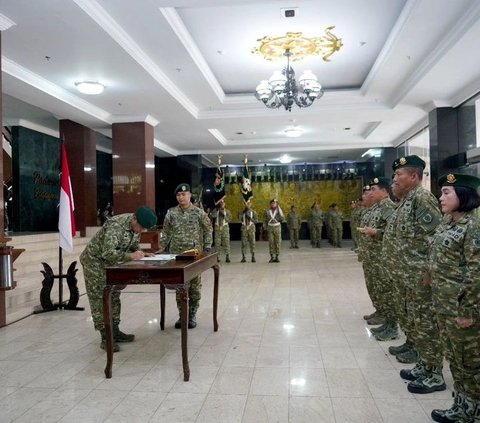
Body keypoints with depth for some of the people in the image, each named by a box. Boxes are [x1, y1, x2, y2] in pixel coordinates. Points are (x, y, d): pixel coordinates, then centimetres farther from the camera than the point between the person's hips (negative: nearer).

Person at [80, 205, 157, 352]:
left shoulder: (136, 226, -8)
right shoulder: (115, 225, -33)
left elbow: (133, 245, 6)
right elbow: (108, 253, -38)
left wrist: (141, 253, -13)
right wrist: (130, 256, -39)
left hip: (111, 262, 8)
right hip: (94, 260, -8)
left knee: (113, 297, 10)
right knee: (99, 299, -5)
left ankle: (115, 331, 19)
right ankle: (106, 338, 0)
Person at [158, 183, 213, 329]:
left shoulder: (199, 212, -2)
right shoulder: (171, 213, 2)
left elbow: (208, 230, 5)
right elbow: (166, 233, 7)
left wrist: (207, 247, -1)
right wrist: (161, 249, 2)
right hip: (176, 255, 1)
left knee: (195, 286, 5)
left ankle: (192, 315, 19)